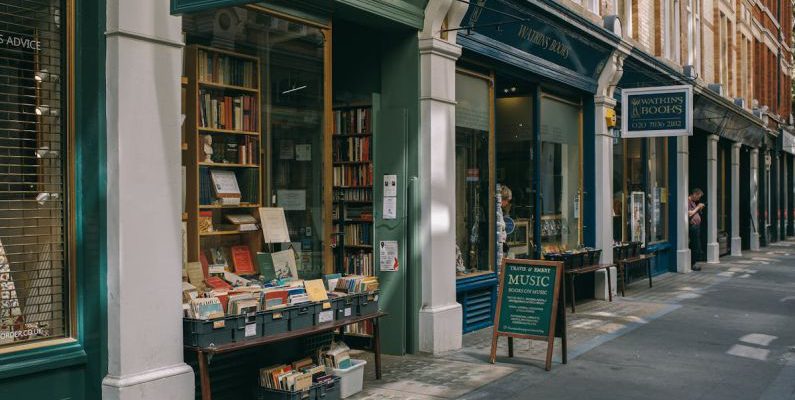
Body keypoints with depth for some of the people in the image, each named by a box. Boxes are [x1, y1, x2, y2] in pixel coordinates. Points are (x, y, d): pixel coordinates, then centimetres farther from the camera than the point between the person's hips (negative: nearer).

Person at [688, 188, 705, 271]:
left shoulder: (693, 202, 19)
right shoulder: (688, 201, -12)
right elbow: (689, 214, -21)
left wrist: (700, 208, 9)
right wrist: (697, 207, -12)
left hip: (697, 226, 10)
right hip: (692, 226, -10)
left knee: (696, 246, 10)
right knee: (695, 246, -9)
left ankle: (692, 263, 16)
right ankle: (692, 264, -3)